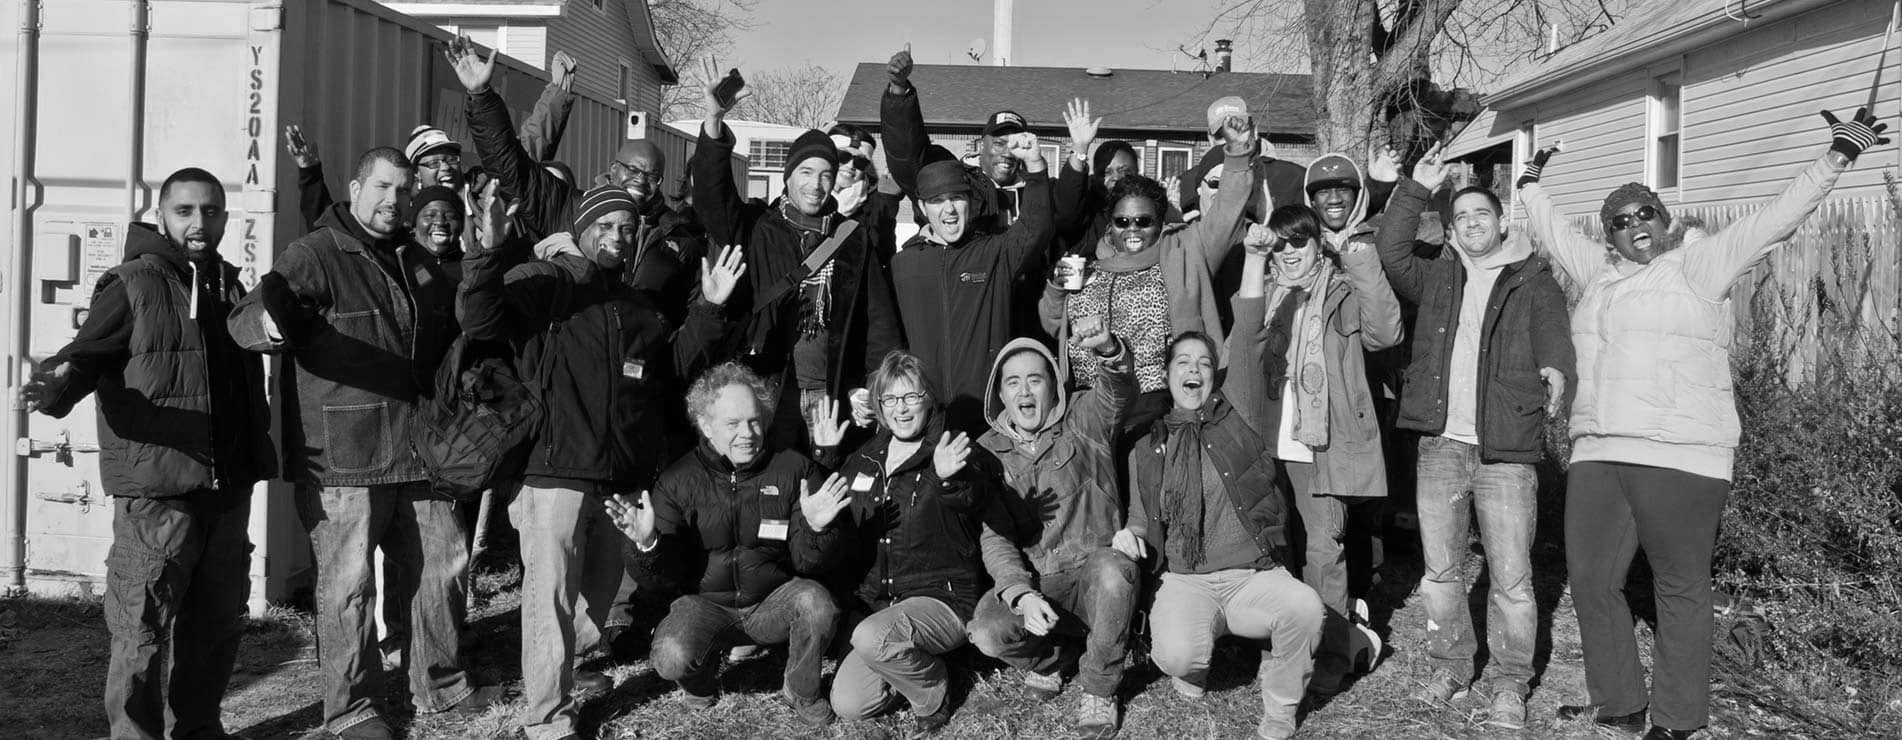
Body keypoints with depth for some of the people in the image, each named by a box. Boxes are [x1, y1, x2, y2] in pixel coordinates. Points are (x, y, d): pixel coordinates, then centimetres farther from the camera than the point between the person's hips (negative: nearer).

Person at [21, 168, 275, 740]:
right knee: (144, 626, -4)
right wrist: (59, 385, -30)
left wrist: (257, 452, 24)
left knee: (218, 622, 14)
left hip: (229, 486, 6)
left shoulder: (230, 286, 15)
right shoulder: (132, 284, -4)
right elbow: (88, 354, -9)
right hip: (155, 487, -6)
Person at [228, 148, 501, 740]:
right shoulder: (314, 256, -7)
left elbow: (455, 336, 32)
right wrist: (270, 323, -43)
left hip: (418, 448, 7)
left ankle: (441, 684, 29)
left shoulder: (420, 265, 16)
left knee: (444, 564, 13)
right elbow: (244, 318, -21)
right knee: (348, 584, -1)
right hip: (342, 457, -7)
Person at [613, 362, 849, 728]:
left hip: (774, 601, 1)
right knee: (672, 658, -29)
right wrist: (647, 545, -28)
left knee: (816, 602, -30)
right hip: (707, 603, 0)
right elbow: (668, 578, -6)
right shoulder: (678, 480, -5)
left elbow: (808, 565, -6)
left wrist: (815, 529, -29)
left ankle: (802, 692, 0)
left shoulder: (795, 469, -5)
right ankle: (701, 682, 10)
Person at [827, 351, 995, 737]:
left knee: (871, 637, -33)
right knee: (848, 704, -8)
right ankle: (915, 662, 19)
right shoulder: (861, 462, 10)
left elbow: (972, 497, -33)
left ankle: (934, 697, -4)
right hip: (876, 603, 6)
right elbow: (842, 532, 23)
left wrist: (950, 478, -55)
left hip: (943, 598, -6)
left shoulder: (955, 457, -9)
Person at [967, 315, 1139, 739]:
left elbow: (1119, 392, -22)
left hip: (1092, 575, -1)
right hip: (1030, 581, 2)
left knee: (1115, 569, -36)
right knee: (988, 632, -28)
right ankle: (1043, 661, 11)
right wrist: (1022, 595, -21)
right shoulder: (987, 452, 6)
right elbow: (994, 537, -3)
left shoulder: (1083, 421, 2)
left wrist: (1108, 350, -46)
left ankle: (1100, 690, -11)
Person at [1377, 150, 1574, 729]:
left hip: (1506, 452, -3)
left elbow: (1552, 328, -8)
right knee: (1440, 571, 10)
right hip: (1440, 447, 3)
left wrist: (1555, 368, -30)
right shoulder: (1437, 279, 15)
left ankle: (1509, 684, 10)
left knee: (1511, 578, -2)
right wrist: (1416, 189, -3)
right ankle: (1450, 666, 25)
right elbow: (1391, 252, 0)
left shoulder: (1533, 280, 7)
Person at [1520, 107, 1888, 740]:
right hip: (1597, 455, 6)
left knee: (1681, 588, 0)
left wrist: (1837, 158, -9)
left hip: (1678, 457, -6)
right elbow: (1554, 235, 34)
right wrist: (1531, 186, 41)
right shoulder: (1600, 273, 18)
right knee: (1590, 580, 7)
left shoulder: (1697, 266, 3)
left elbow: (1774, 220, -4)